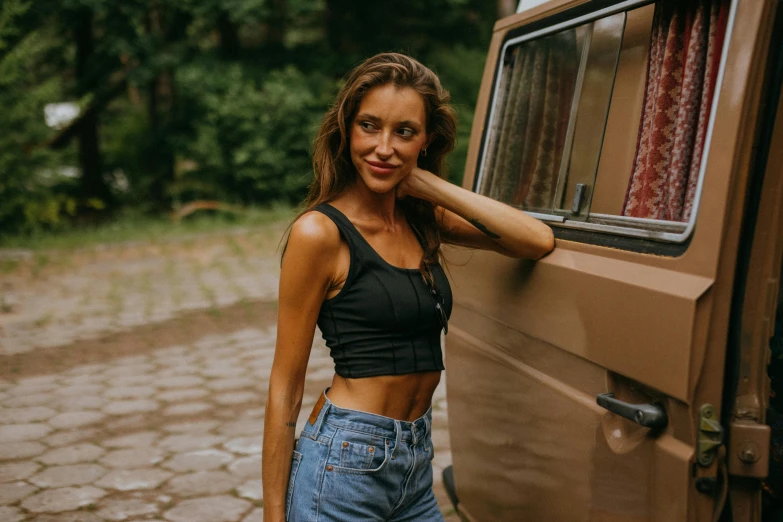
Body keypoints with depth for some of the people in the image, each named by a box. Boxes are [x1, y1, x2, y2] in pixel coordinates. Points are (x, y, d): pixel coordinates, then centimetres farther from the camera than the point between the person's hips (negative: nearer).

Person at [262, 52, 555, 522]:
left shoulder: (423, 217, 6)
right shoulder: (320, 232, -13)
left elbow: (538, 239, -5)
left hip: (417, 463, 6)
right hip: (343, 465, -6)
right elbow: (285, 388, -11)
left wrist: (430, 184, -8)